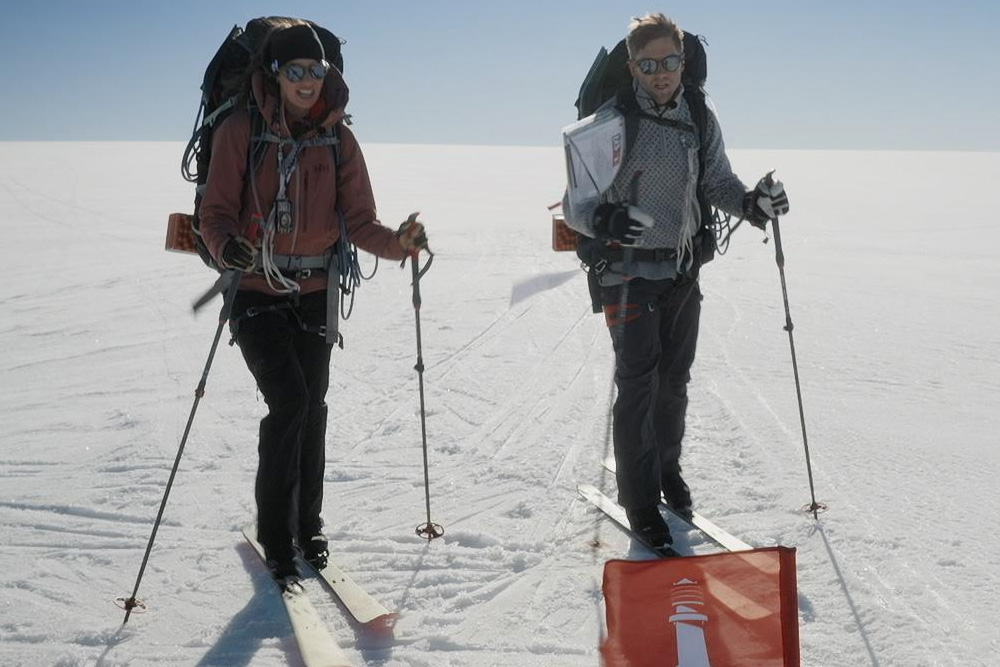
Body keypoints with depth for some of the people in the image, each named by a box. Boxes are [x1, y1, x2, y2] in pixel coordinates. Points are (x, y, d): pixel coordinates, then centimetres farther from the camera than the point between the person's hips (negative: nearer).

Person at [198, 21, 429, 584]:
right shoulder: (240, 132, -6)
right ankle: (276, 536, 1)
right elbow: (216, 211, -7)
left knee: (313, 408, 6)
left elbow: (359, 220, 1)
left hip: (316, 292, 3)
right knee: (289, 400, -14)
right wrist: (226, 246, -29)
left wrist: (397, 243, -19)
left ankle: (308, 524, 25)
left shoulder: (337, 138, 3)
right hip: (256, 291, -3)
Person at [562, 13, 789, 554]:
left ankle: (668, 469, 38)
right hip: (630, 272, -5)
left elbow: (718, 184, 8)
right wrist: (601, 218, -36)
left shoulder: (700, 120, 2)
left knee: (674, 380, 17)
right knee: (637, 384, -5)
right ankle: (639, 499, 8)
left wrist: (752, 203, -13)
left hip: (684, 270, 5)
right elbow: (574, 203, -14)